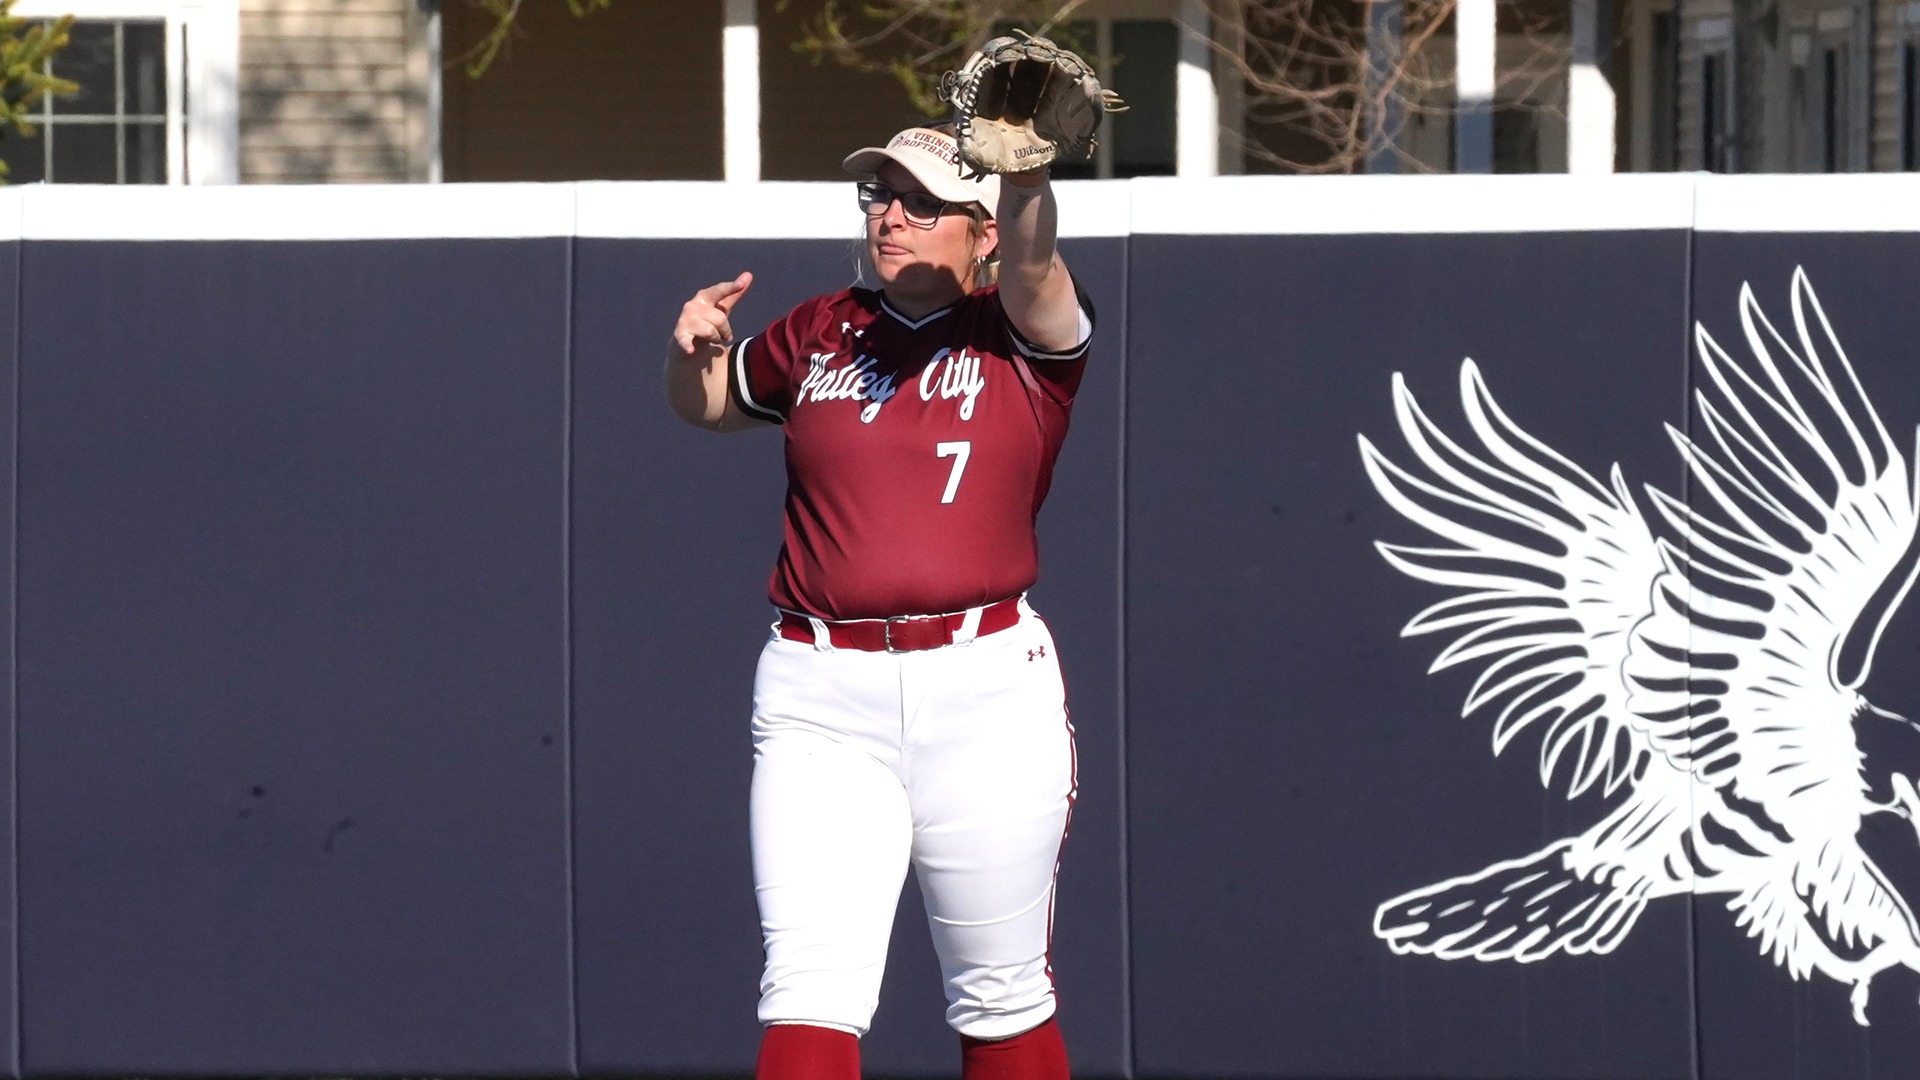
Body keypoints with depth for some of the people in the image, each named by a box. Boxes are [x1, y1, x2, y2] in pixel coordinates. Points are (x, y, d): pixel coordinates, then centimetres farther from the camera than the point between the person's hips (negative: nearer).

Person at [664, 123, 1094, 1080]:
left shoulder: (1022, 335, 3)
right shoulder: (818, 335, 13)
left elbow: (1030, 262, -20)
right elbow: (710, 402, 29)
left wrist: (1023, 167, -40)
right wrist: (692, 352, 5)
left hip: (986, 687, -2)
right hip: (819, 696, 2)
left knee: (1001, 1000, 8)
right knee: (808, 997, -9)